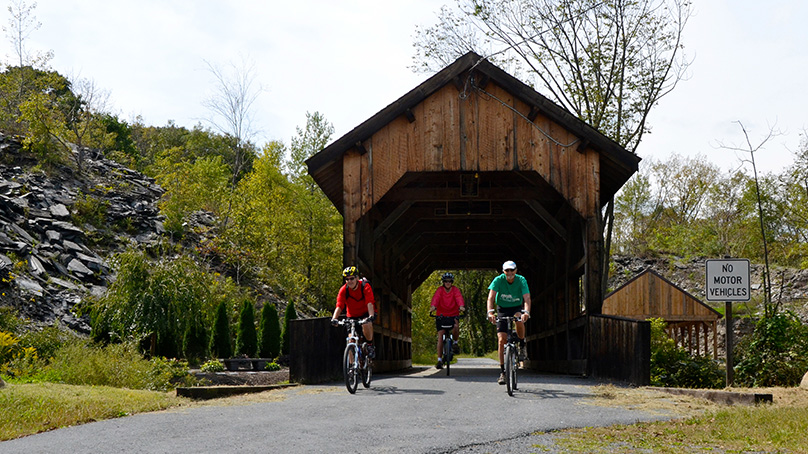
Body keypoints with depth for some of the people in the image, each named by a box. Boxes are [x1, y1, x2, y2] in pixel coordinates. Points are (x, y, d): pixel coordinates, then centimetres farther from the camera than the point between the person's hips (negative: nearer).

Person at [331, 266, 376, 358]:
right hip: (352, 315, 3)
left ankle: (370, 346, -12)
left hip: (366, 313, -3)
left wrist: (371, 316, -51)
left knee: (366, 324, -36)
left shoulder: (365, 286, -23)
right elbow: (339, 306, -26)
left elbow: (369, 303, -34)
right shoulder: (343, 290, -17)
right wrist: (334, 318, -43)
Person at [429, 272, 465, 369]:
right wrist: (433, 307, -45)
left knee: (456, 326, -31)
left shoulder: (455, 290, -4)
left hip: (453, 315, 0)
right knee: (440, 335, -11)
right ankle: (439, 360, -6)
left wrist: (461, 306, -45)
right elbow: (436, 298, -24)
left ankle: (455, 343, 1)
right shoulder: (439, 290, -6)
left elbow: (459, 298, -23)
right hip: (441, 316, 0)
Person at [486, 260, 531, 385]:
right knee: (502, 340, -11)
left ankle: (522, 346, -10)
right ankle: (502, 372, -4)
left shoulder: (521, 280, -17)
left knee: (519, 319, -36)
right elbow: (491, 297, -27)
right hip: (502, 309, 0)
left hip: (517, 308, 0)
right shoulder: (498, 280, -18)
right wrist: (490, 312, -44)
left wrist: (526, 312, -46)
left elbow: (527, 298, -28)